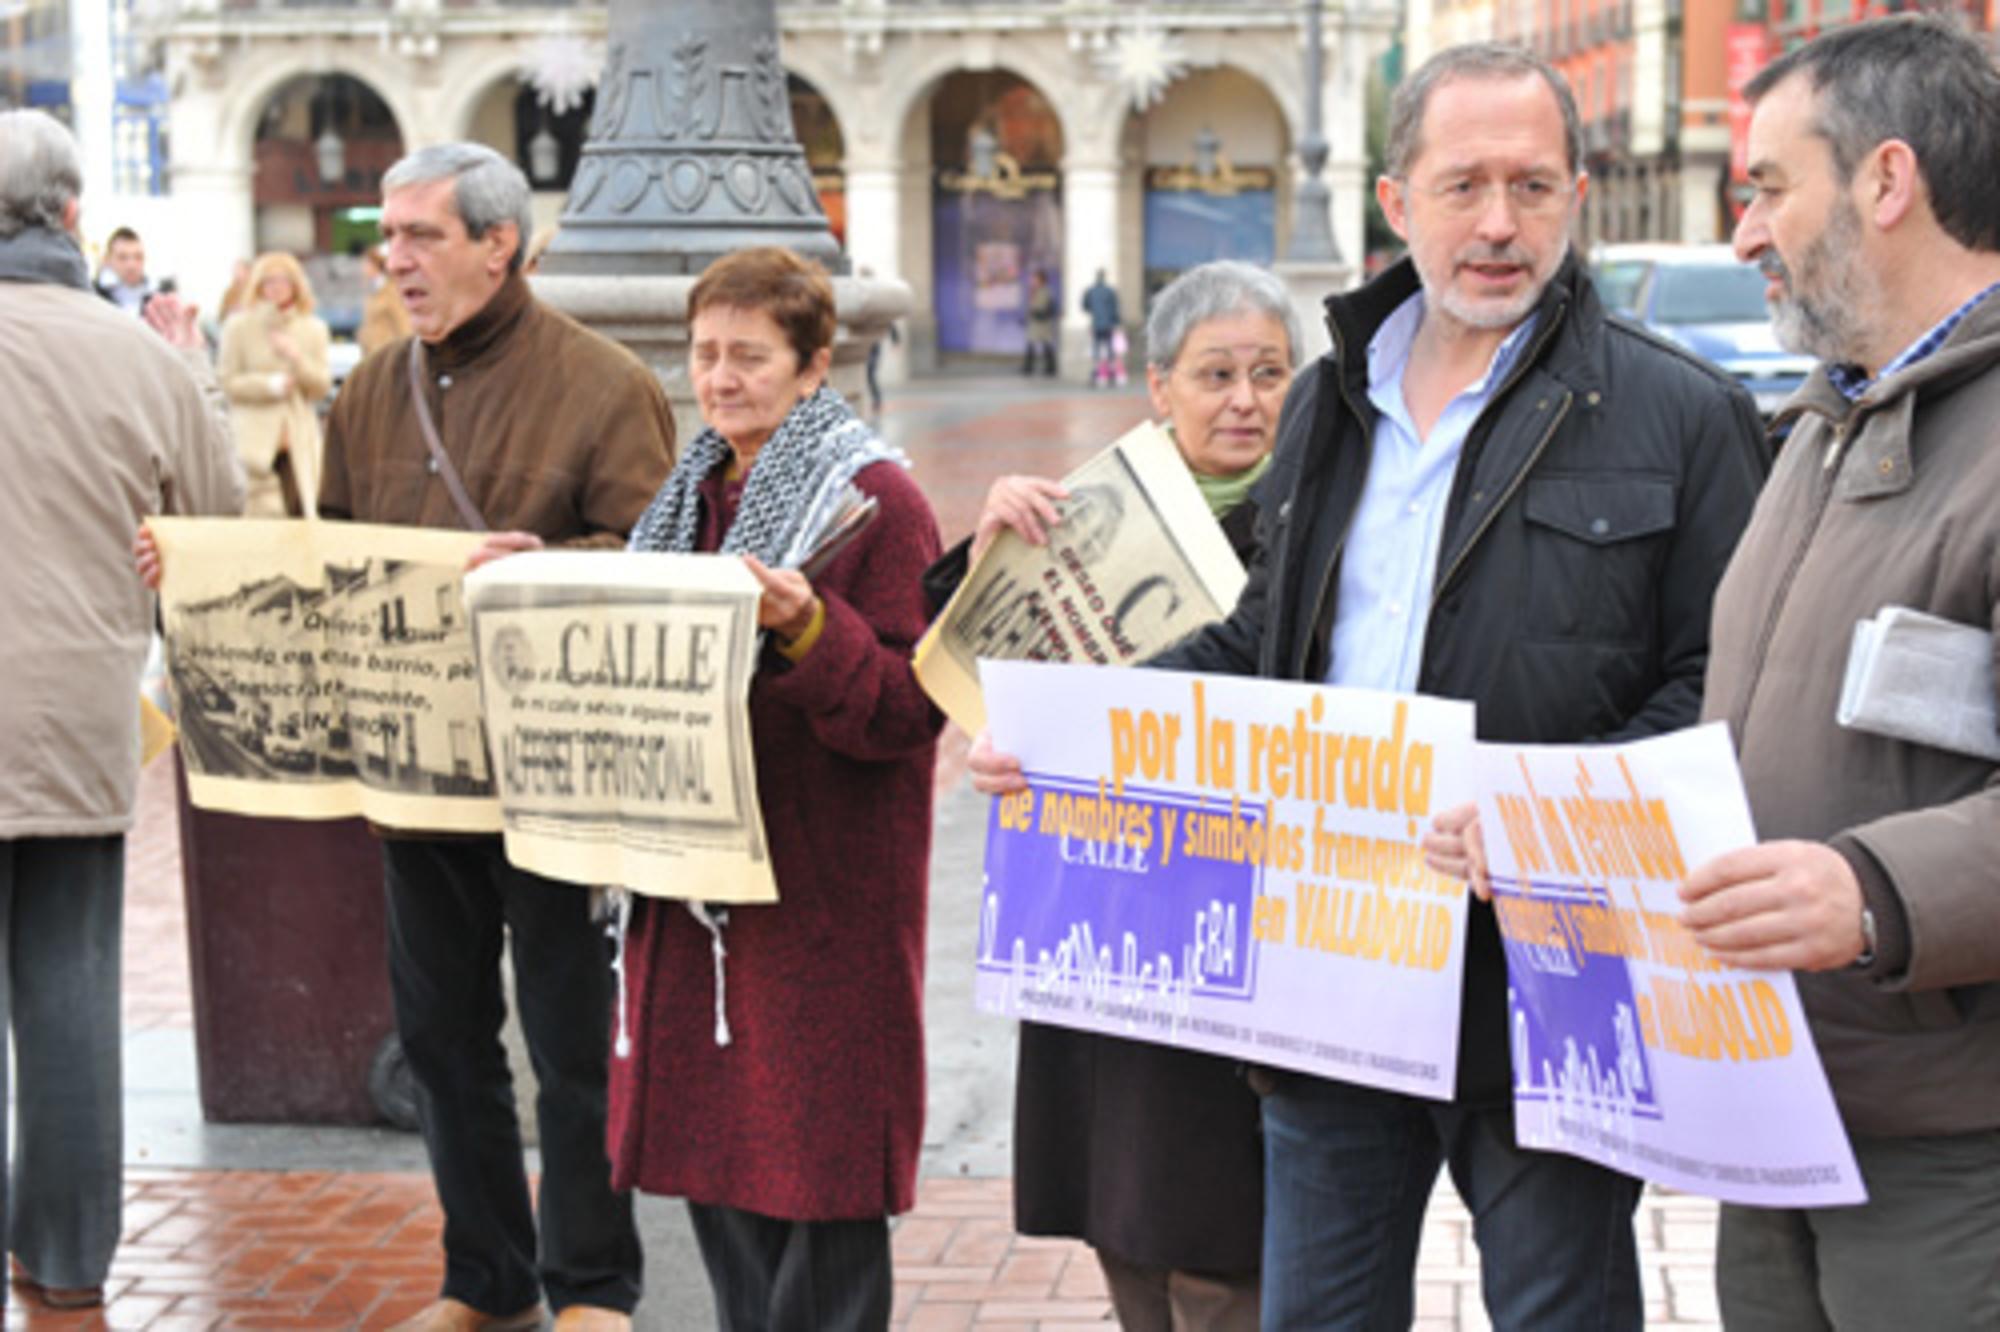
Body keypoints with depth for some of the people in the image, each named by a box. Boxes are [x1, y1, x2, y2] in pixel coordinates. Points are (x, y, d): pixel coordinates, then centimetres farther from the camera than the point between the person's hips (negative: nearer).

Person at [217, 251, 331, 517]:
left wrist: (296, 358, -8)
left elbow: (322, 386, 8)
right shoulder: (239, 326, 5)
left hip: (300, 445, 3)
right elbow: (226, 382, 1)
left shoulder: (314, 329, 13)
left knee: (301, 513, -5)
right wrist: (272, 384, -8)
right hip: (255, 442, -3)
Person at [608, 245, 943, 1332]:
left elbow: (906, 713, -15)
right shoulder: (693, 496, 15)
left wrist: (805, 628, -29)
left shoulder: (878, 501, -8)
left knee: (819, 1176, -2)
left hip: (827, 896, -7)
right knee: (714, 1168, 11)